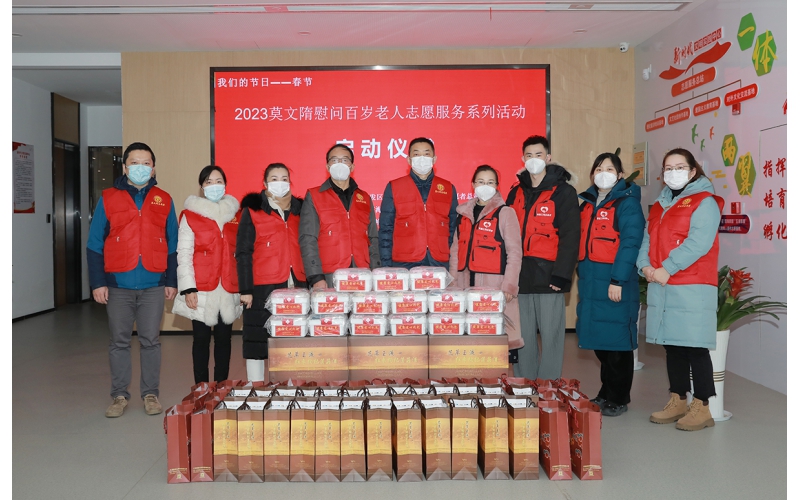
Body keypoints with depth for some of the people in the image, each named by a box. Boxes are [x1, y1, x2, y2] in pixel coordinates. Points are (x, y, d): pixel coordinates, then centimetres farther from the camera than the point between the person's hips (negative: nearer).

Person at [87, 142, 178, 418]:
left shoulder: (164, 200, 8)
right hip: (118, 285, 0)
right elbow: (95, 244, 3)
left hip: (154, 285, 0)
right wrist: (97, 282, -3)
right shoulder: (108, 198, 4)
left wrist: (172, 281, 4)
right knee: (119, 341, 7)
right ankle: (119, 395, 17)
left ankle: (150, 394, 16)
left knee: (150, 341, 5)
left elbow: (173, 245, 9)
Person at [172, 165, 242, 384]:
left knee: (224, 339, 7)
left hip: (229, 290, 3)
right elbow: (184, 254, -3)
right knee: (202, 339, 3)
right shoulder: (190, 215, 1)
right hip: (202, 291, -2)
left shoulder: (235, 214, 10)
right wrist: (188, 288, -10)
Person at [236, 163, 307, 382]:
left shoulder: (299, 209, 13)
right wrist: (245, 289, -8)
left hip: (296, 286, 3)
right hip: (262, 288, -3)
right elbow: (243, 253, -1)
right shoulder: (253, 210, 2)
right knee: (257, 339, 2)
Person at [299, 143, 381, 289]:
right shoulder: (314, 197, 5)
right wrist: (316, 277, -12)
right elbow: (308, 240, -2)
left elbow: (373, 240, 15)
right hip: (329, 278, -3)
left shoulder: (364, 198, 16)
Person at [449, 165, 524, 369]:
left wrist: (509, 286, -12)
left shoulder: (505, 213, 0)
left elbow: (515, 253, -5)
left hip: (494, 286, -5)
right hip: (467, 285, 5)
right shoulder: (464, 212, 15)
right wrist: (453, 282, 9)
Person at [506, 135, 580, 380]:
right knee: (524, 337, 10)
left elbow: (570, 236, -8)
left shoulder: (563, 192, -1)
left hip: (548, 274, -5)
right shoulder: (516, 192, 15)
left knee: (551, 335, -1)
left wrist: (561, 275, -15)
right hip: (521, 275, 5)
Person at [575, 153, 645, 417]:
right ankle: (605, 394, 25)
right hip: (590, 281, 7)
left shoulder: (627, 203, -6)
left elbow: (630, 244, -14)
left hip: (615, 282, -7)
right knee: (599, 341, 12)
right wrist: (581, 273, 12)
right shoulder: (587, 203, 16)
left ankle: (619, 399, 12)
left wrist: (618, 280, -20)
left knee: (617, 341, 0)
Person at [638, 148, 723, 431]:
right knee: (672, 346, 11)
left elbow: (699, 242, -16)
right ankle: (678, 402, 20)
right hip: (660, 287, 7)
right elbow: (648, 239, 14)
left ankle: (701, 408, 3)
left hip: (692, 288, -7)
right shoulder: (659, 206, 21)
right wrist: (645, 264, -5)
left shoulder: (704, 202, -3)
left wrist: (668, 268, -19)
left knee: (694, 347, -5)